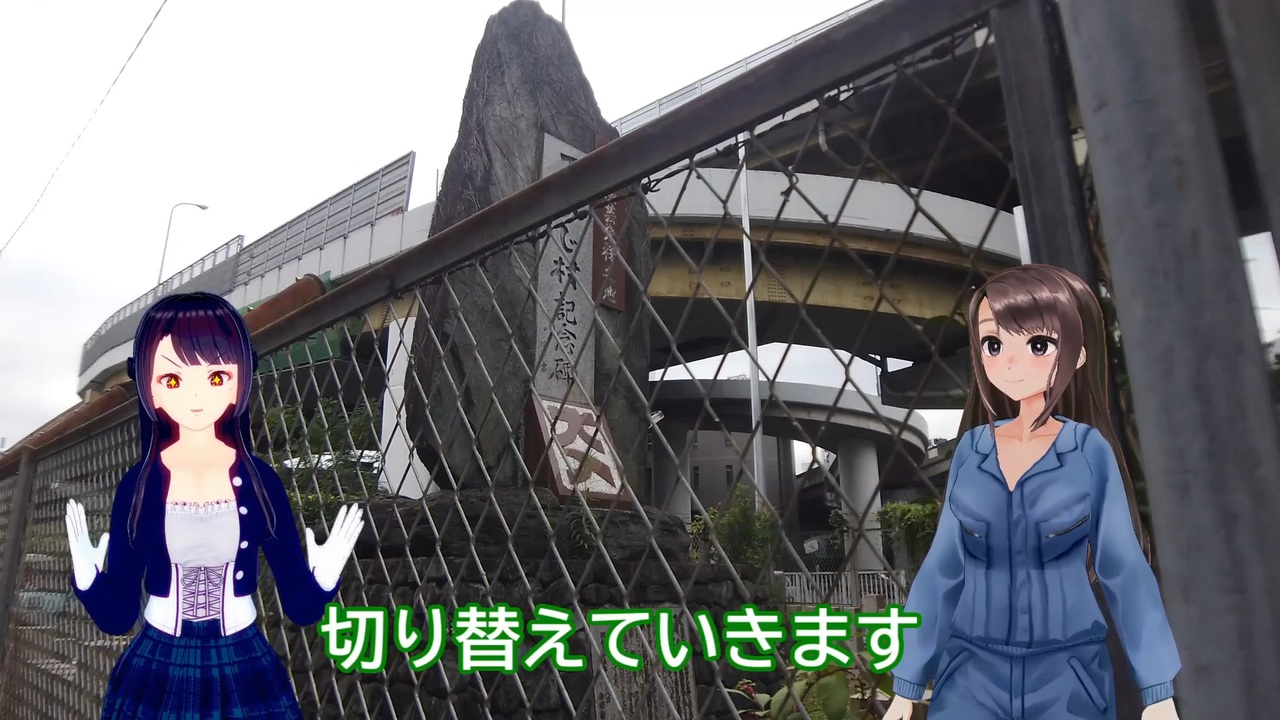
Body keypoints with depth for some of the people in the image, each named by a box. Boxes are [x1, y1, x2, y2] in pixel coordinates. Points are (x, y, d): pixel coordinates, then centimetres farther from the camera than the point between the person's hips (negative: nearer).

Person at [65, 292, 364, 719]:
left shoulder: (260, 480, -8)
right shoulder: (138, 485, -7)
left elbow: (300, 607, -4)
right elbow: (116, 617, -3)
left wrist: (324, 580, -25)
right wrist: (87, 580, -22)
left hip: (245, 671, 0)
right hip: (156, 674, 0)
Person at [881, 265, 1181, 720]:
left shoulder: (1091, 451, -5)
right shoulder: (970, 450, -1)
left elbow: (1125, 568, -1)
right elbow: (942, 568, 3)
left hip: (1068, 676, -1)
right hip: (972, 673, 2)